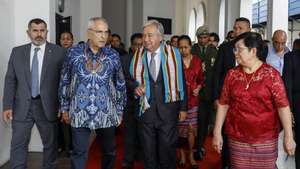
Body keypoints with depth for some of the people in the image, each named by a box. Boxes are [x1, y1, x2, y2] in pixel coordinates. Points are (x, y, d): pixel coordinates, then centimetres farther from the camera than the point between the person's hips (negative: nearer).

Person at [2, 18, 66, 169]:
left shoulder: (58, 52, -2)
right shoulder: (17, 52, 6)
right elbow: (10, 80, 5)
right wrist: (7, 106, -2)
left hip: (47, 106, -1)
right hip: (21, 106, 2)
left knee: (50, 144, 12)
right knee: (18, 145, 5)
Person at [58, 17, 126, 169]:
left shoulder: (113, 55, 1)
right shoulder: (74, 52, -1)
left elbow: (120, 85, 6)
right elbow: (64, 82, 5)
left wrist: (119, 111, 7)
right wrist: (65, 108, 6)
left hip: (107, 113, 2)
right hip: (79, 113, -1)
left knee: (109, 151, 15)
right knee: (79, 153, 4)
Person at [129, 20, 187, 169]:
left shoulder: (173, 53, -3)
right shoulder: (138, 55, 2)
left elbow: (181, 81, 1)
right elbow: (131, 78, 13)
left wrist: (183, 107, 1)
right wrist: (135, 87, -9)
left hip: (168, 108, -2)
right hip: (146, 108, 2)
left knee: (167, 149, 8)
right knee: (148, 150, 14)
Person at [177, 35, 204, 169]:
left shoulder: (197, 61, 4)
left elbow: (201, 78, 13)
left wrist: (198, 87, -5)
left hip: (192, 99, 2)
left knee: (191, 128, 3)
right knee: (180, 128, 5)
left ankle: (191, 156, 20)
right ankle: (182, 156, 22)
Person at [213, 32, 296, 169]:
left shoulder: (271, 74, -7)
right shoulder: (232, 74, 2)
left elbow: (283, 106, -9)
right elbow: (223, 104, 3)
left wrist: (288, 137, -12)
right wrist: (217, 132, 1)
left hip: (266, 139, -2)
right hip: (237, 139, 2)